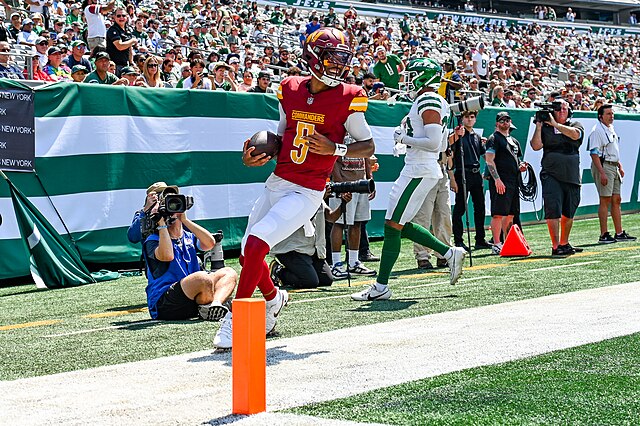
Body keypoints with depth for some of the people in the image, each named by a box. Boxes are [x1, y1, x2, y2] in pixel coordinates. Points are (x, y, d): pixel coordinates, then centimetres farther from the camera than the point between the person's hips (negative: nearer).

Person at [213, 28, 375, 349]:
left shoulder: (347, 99, -7)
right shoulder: (290, 90, 6)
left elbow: (368, 146, 0)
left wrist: (335, 148, -17)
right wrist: (257, 156, 2)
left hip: (307, 192, -6)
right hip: (276, 184, 6)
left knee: (256, 243, -21)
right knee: (248, 254, 11)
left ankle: (235, 320, -7)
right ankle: (274, 298, 44)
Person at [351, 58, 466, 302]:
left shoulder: (428, 101, -13)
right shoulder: (437, 104, 17)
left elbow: (434, 143, -22)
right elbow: (442, 146, 22)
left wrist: (403, 138, -12)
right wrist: (408, 134, 14)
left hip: (419, 171, -10)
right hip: (420, 170, 10)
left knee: (393, 225, -7)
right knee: (401, 225, 15)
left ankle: (381, 286, -5)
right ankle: (450, 253, 17)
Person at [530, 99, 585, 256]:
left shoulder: (575, 125, 12)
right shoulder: (545, 128, 8)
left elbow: (575, 134, -12)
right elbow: (536, 146, -5)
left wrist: (555, 124, -12)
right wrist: (539, 126, -9)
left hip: (572, 176, 3)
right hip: (551, 175, -3)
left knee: (568, 213, 11)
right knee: (553, 210, -12)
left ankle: (564, 244, 25)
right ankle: (555, 246, -12)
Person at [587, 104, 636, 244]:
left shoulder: (611, 129, 17)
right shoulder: (597, 131, -12)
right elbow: (594, 153, -18)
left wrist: (620, 166, 22)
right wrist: (602, 172, -23)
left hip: (614, 167, 9)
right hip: (603, 166, -9)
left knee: (616, 200, 9)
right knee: (605, 200, -8)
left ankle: (619, 233, 14)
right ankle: (604, 235, -6)